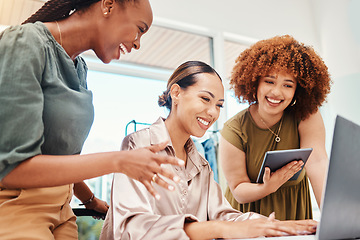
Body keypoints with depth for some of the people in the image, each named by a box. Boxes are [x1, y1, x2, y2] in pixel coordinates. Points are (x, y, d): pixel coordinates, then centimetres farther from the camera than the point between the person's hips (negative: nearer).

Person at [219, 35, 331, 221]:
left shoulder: (307, 116, -11)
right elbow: (238, 191, -12)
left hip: (293, 213, 2)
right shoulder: (233, 132, -16)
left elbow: (317, 162, -24)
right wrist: (267, 188, -31)